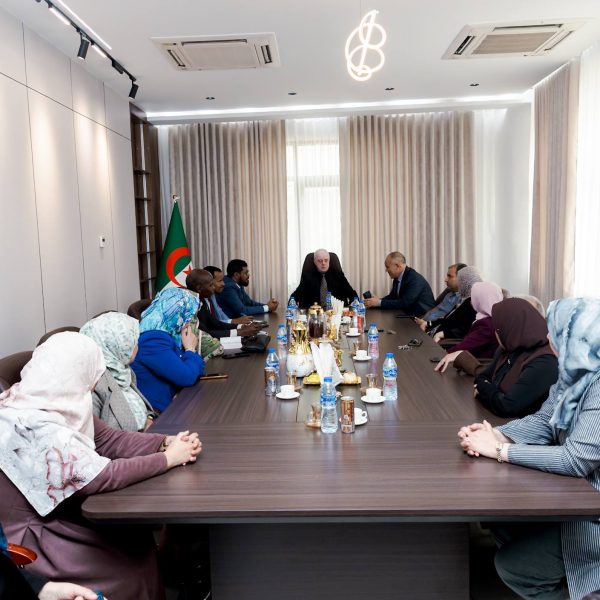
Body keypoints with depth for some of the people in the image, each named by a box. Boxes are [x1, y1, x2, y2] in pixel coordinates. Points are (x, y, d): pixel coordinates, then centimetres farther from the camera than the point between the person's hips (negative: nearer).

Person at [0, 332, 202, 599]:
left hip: (59, 515, 8)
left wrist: (167, 442, -13)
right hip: (32, 539, -8)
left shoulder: (56, 402, -4)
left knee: (142, 539, 5)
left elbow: (109, 439, -1)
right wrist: (168, 458, -19)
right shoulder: (34, 429, -31)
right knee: (137, 564, -2)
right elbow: (103, 476, -29)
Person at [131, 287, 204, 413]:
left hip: (170, 403, 9)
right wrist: (190, 349, -11)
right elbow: (187, 377, -25)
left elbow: (195, 369, 11)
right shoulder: (153, 340, -23)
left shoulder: (166, 333, 7)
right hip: (157, 412, -9)